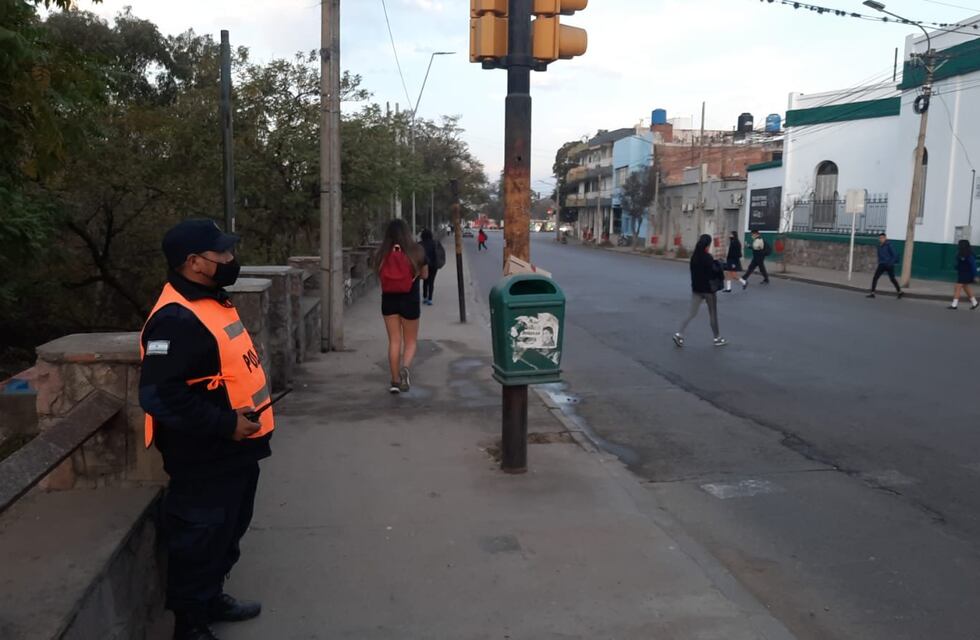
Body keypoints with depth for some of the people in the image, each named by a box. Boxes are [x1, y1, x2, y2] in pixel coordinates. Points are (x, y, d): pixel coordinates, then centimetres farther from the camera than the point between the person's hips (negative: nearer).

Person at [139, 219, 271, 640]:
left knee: (228, 532, 24)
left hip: (234, 451, 10)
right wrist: (225, 424, -26)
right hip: (205, 459, -10)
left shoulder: (211, 301, 9)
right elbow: (160, 395, -30)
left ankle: (212, 597, 43)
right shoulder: (177, 318, -25)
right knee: (199, 540, 7)